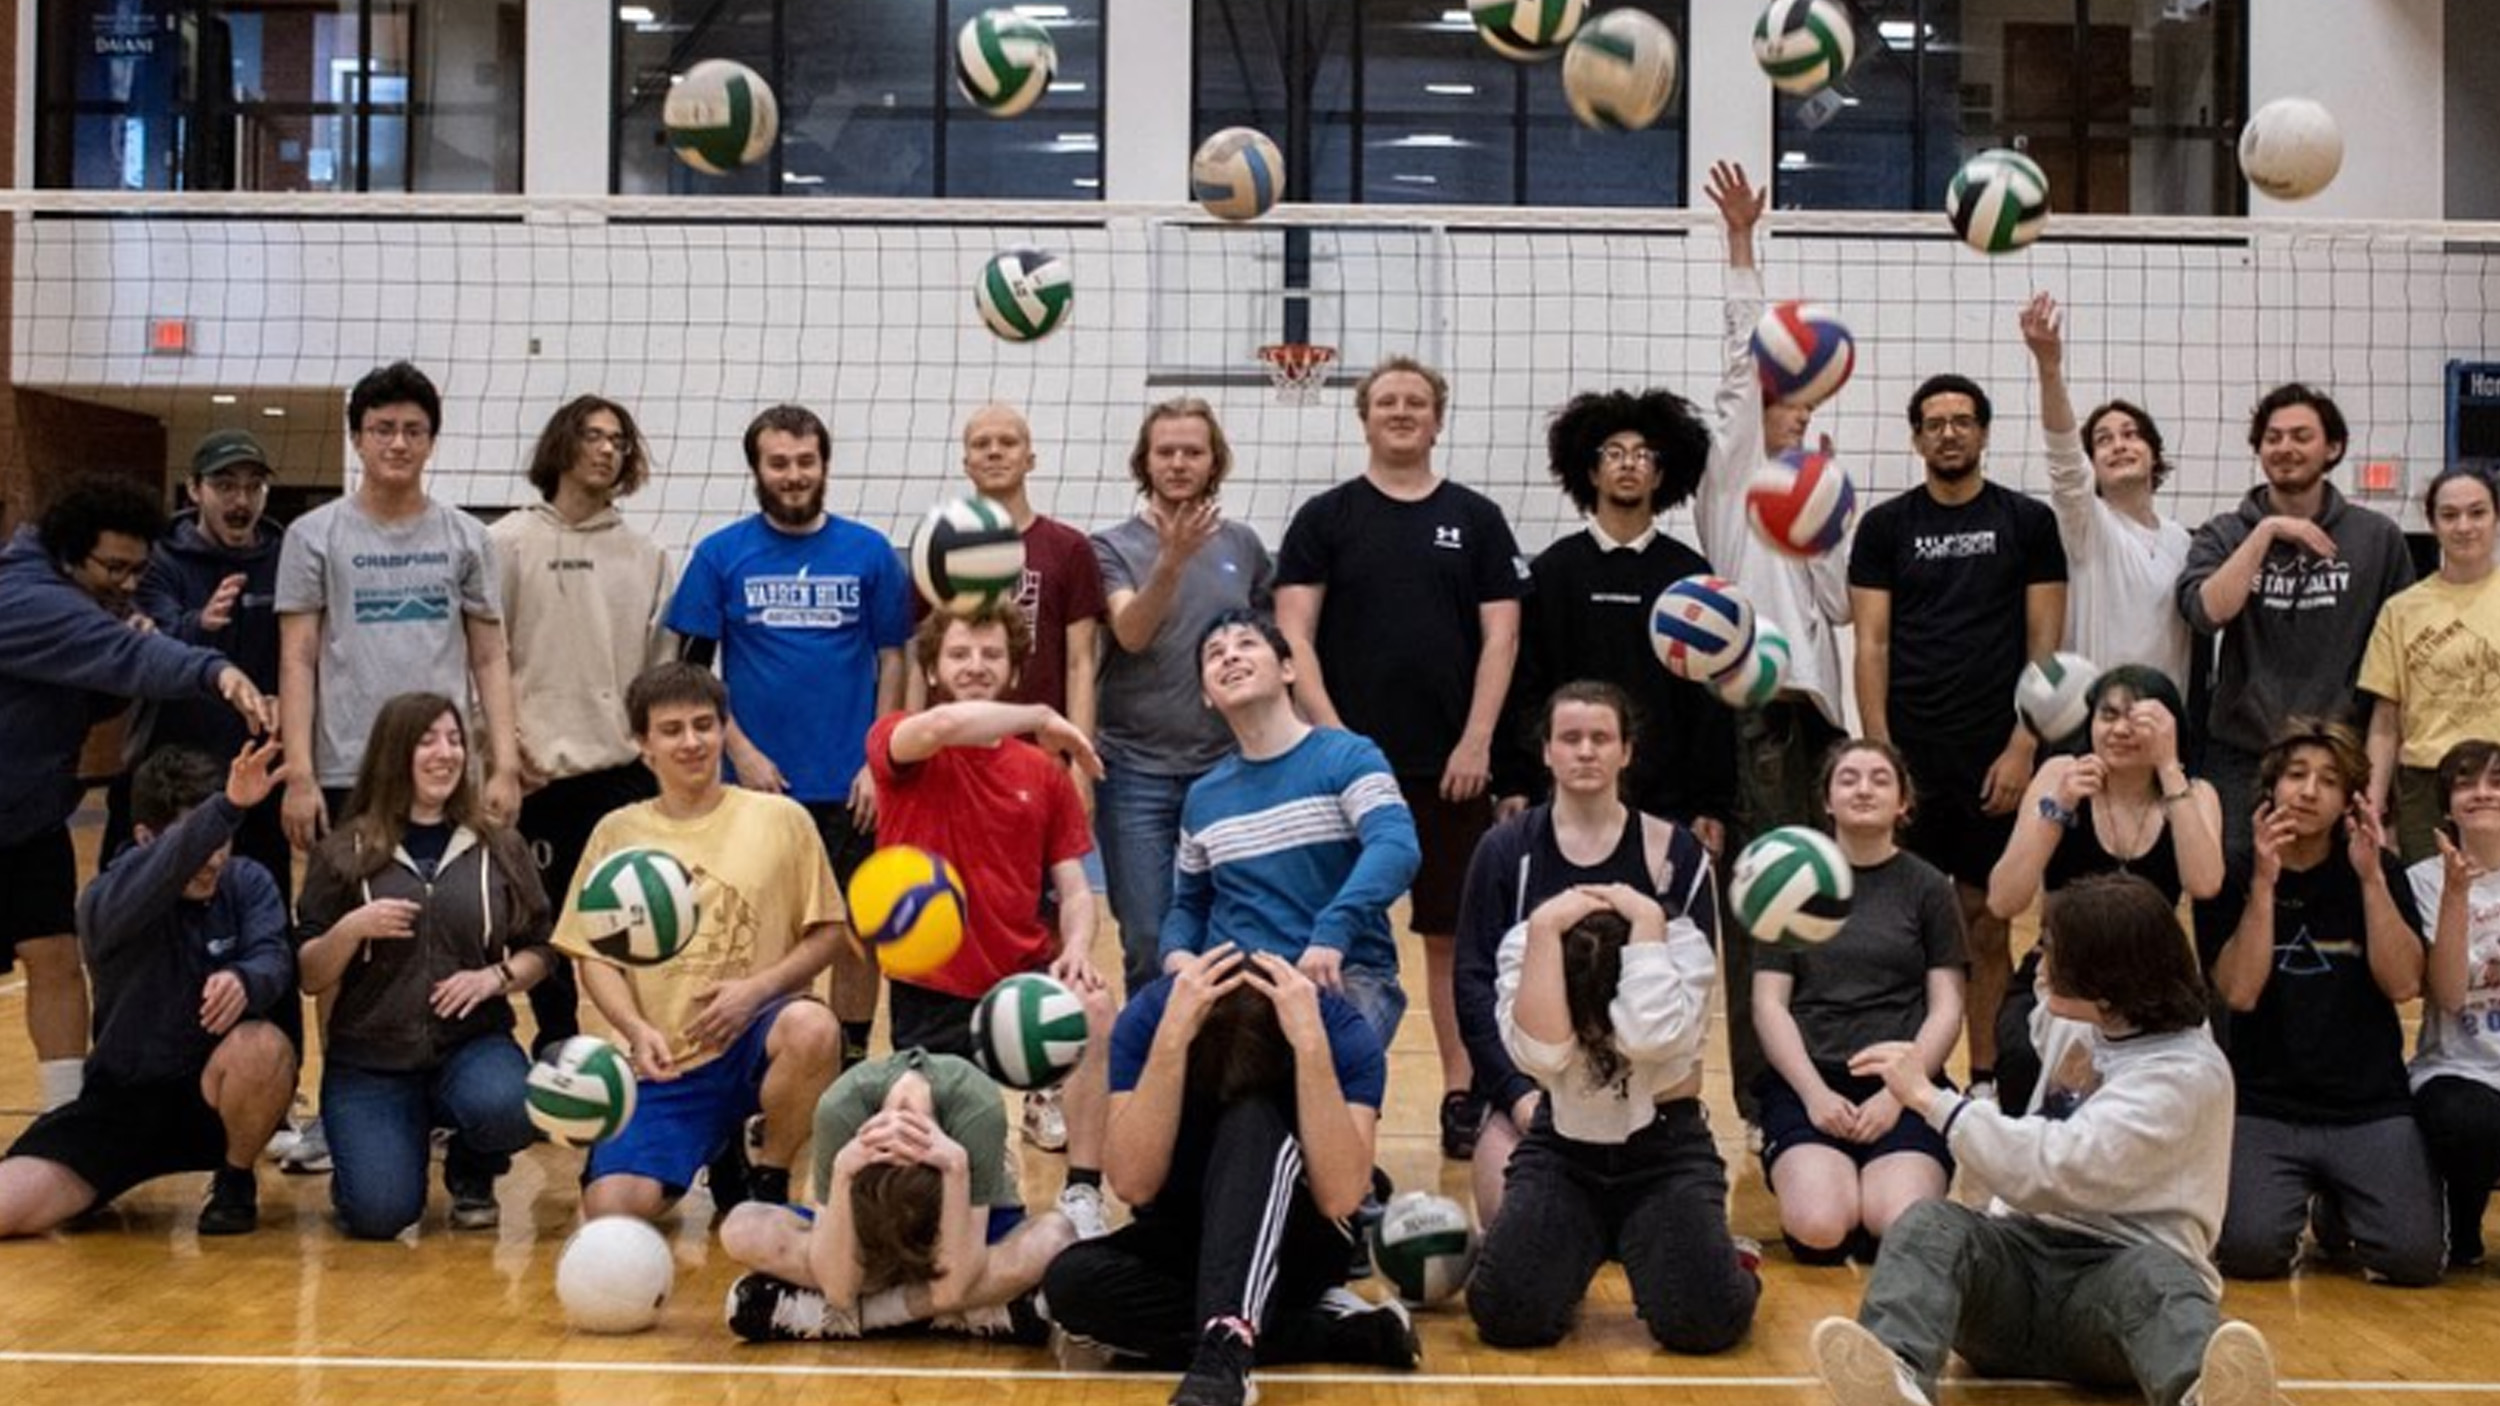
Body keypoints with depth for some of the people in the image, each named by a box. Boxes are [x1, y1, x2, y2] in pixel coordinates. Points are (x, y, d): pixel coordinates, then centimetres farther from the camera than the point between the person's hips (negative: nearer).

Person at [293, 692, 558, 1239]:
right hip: (368, 1057, -1)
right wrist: (350, 929, -16)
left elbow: (539, 952, 10)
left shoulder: (500, 850, 7)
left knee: (502, 1108, -34)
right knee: (380, 1214, -20)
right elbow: (309, 977, 3)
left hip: (472, 1043, 1)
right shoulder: (343, 854, 3)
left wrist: (496, 977, -10)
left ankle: (472, 1177, 4)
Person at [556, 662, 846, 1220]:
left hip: (754, 1040, -1)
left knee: (812, 1028, -37)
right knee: (611, 1212, -19)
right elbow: (593, 955, 7)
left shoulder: (781, 818, 3)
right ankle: (711, 1147, 17)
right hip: (665, 1067, 1)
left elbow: (826, 933, 4)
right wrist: (636, 1029, -11)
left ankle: (766, 1178, -6)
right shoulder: (617, 833, 8)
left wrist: (758, 988, -13)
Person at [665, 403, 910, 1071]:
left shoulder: (869, 552, 2)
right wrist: (742, 753, -8)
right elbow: (692, 667, 1)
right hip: (758, 783, 0)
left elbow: (893, 660, 4)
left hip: (851, 786, 0)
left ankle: (853, 1068, 19)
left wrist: (878, 762, -4)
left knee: (854, 933, 6)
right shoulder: (721, 554, 1)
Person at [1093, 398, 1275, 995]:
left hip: (1227, 768, 2)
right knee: (1147, 944, -1)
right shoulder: (1113, 546, -1)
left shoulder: (1242, 543, 7)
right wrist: (1173, 559, -33)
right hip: (1136, 770, -2)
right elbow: (1130, 633, -18)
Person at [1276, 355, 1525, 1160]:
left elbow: (1499, 637, 4)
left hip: (1450, 763, 1)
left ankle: (1462, 1094, 13)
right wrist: (1330, 730, -11)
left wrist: (1476, 741, -6)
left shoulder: (1475, 519, 8)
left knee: (1453, 932, 5)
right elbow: (1294, 634, -1)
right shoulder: (1325, 518, 5)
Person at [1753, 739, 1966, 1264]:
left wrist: (1897, 1091, -10)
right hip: (1807, 1081, 0)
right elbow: (1769, 1004, 5)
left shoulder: (1929, 887, 11)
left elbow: (1946, 1010, 6)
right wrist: (1815, 1092, -10)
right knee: (1819, 1230, -27)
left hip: (1902, 1084, 0)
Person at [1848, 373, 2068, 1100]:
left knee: (1988, 920, 6)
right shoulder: (1885, 525, 5)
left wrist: (2022, 747, -7)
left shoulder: (2027, 522, 4)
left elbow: (2045, 644, 2)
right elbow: (1872, 644, 3)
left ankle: (1985, 1076, 16)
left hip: (1996, 757, 0)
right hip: (1909, 754, 0)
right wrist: (1879, 751, -5)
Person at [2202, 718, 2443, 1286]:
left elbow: (2403, 984, -7)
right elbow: (2239, 993, -10)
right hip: (2264, 1106, -1)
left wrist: (2371, 877, -14)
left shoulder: (2378, 872, 6)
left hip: (2370, 1106, 1)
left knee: (2415, 1255, -19)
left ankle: (2336, 1211, 16)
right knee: (2248, 1250, -24)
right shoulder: (2235, 875, 2)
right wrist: (2264, 884, -16)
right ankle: (2297, 1200, 13)